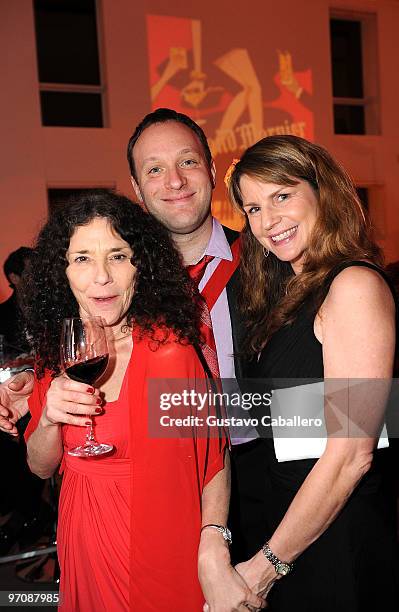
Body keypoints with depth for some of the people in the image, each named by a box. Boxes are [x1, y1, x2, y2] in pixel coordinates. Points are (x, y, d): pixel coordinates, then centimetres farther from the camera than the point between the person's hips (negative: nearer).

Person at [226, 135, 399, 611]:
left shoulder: (355, 285, -19)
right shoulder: (289, 293, 7)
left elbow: (351, 454, -22)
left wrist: (268, 563, -15)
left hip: (339, 535, -7)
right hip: (287, 515, 8)